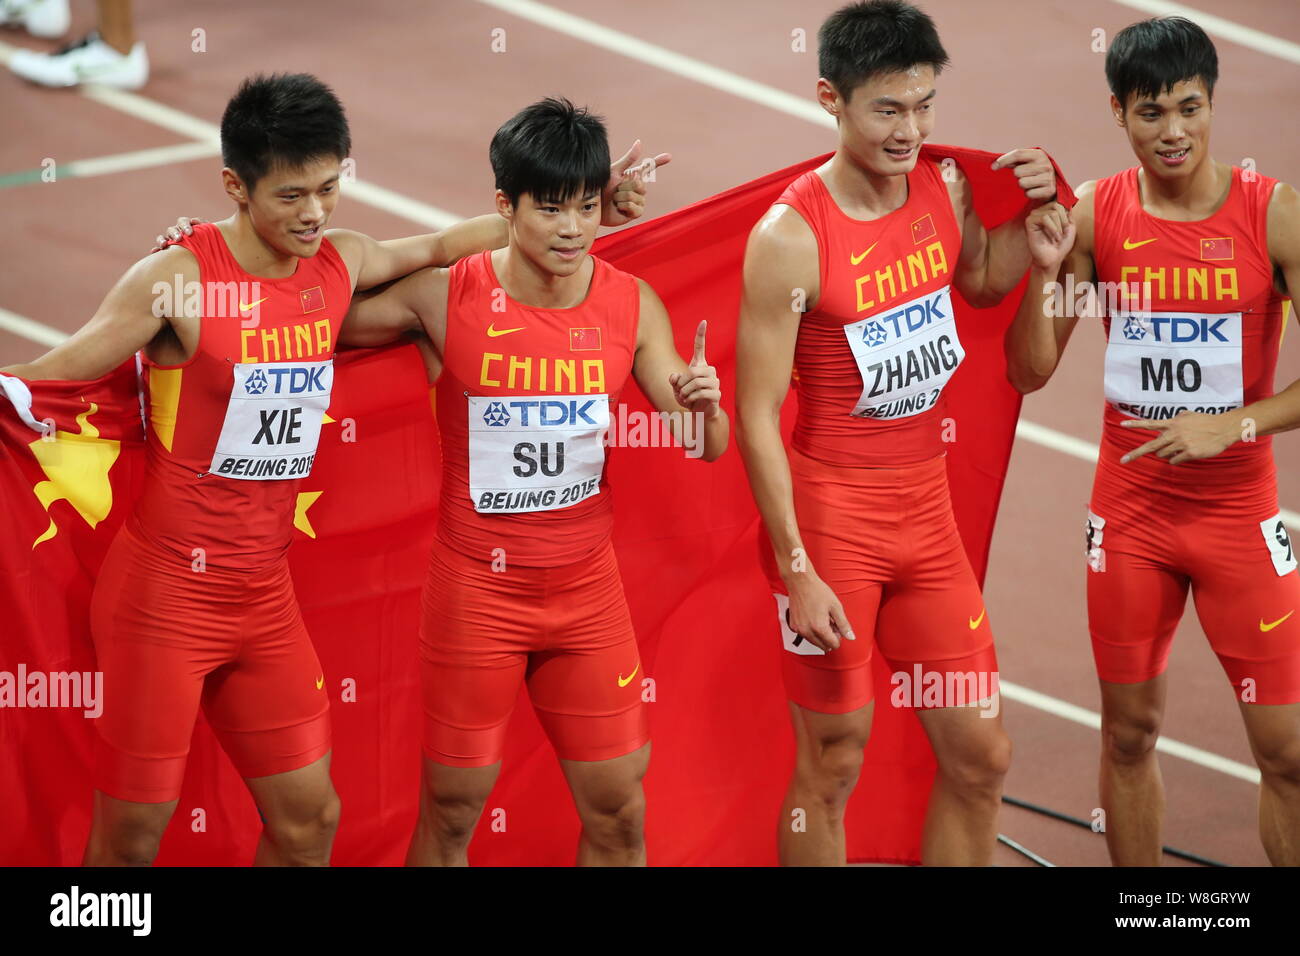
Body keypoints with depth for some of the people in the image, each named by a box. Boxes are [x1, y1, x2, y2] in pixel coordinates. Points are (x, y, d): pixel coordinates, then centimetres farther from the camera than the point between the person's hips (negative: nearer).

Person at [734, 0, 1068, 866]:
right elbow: (757, 417, -16)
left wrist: (1035, 217, 1)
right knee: (833, 763, 4)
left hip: (928, 515, 6)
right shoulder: (791, 236, -19)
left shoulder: (945, 187, -1)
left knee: (981, 756, 9)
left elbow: (982, 282, 22)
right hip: (831, 521, -6)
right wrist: (799, 572, -17)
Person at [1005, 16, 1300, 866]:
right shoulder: (1097, 216, -2)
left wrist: (1232, 424, -21)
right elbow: (1030, 371, 1)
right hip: (1129, 508, 2)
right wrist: (1044, 270, -14)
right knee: (1129, 732, 11)